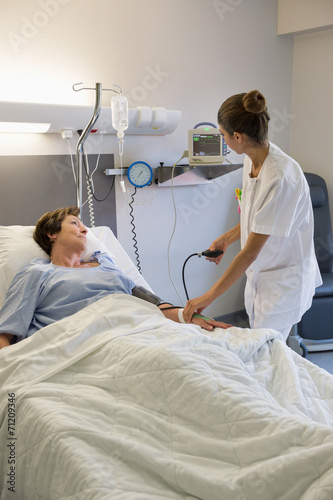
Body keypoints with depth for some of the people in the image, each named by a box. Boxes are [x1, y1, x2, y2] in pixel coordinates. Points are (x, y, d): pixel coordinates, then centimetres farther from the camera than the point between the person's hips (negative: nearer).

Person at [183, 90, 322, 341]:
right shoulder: (253, 159, -4)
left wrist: (208, 296, -22)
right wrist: (226, 238, 16)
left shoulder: (281, 178, -30)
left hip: (284, 281, -8)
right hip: (260, 273, 8)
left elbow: (251, 251, -27)